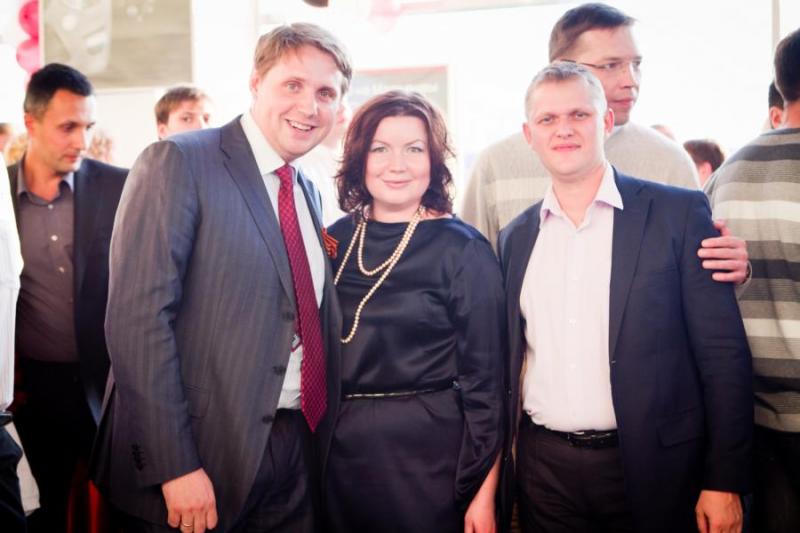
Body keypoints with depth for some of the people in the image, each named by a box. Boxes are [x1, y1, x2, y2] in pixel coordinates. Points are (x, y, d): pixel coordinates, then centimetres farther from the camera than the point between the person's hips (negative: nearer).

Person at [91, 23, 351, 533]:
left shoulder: (309, 192, 12)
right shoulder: (178, 163, -10)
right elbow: (138, 316, -18)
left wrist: (321, 433, 10)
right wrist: (175, 466, -21)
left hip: (297, 451, 7)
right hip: (204, 452, -6)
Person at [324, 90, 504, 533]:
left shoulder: (464, 251, -9)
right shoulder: (336, 241, 3)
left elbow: (483, 379, -8)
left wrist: (483, 492, -10)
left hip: (428, 451, -4)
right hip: (338, 449, 4)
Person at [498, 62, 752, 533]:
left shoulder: (678, 213, -5)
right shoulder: (516, 237, 7)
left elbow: (723, 354, -6)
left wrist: (725, 482, -8)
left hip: (652, 466, -3)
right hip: (543, 464, 3)